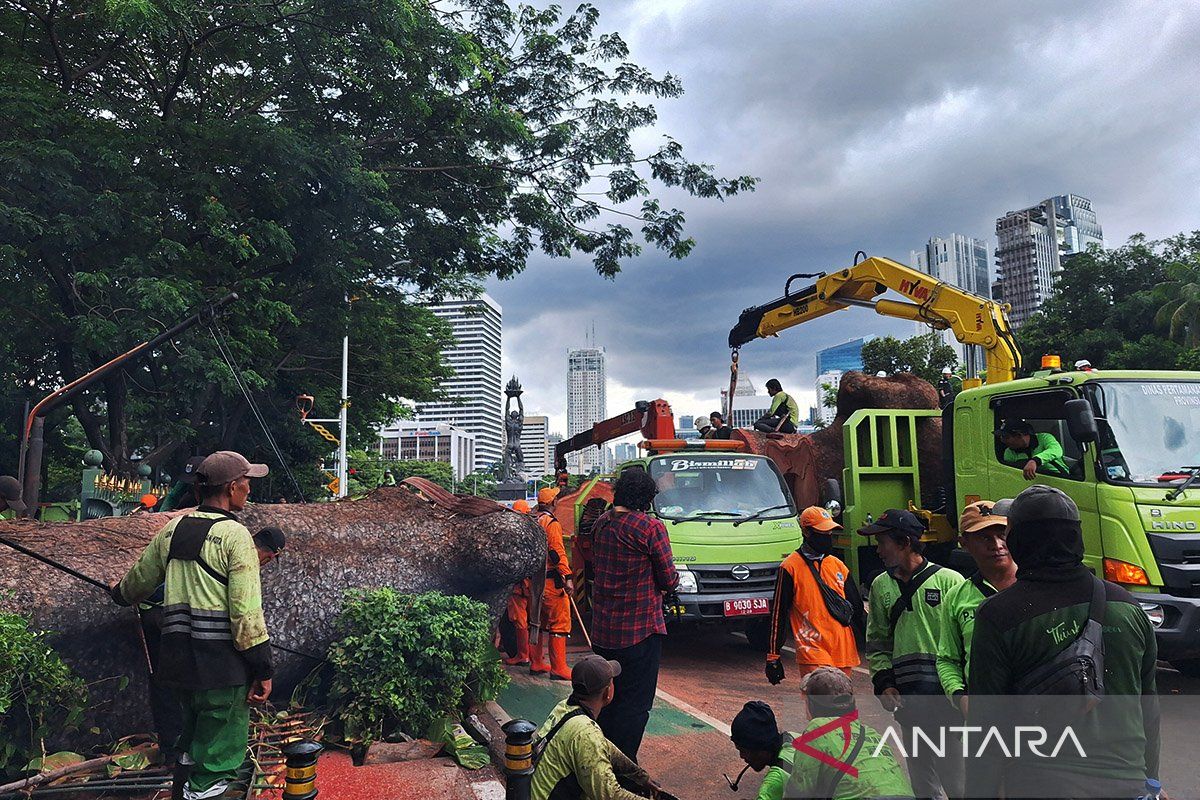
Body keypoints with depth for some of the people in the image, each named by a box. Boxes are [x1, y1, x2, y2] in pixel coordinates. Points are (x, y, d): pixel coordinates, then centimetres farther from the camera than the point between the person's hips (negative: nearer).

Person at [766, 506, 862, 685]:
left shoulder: (838, 565, 13)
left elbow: (856, 607, 19)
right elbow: (778, 614, -3)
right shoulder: (790, 567, -4)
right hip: (812, 650, -6)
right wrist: (773, 657, -4)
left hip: (844, 651, 6)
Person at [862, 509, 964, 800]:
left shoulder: (949, 580, -5)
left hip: (947, 697, -4)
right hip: (907, 699, 4)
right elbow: (877, 642, 15)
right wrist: (884, 683, 3)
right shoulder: (881, 586, 9)